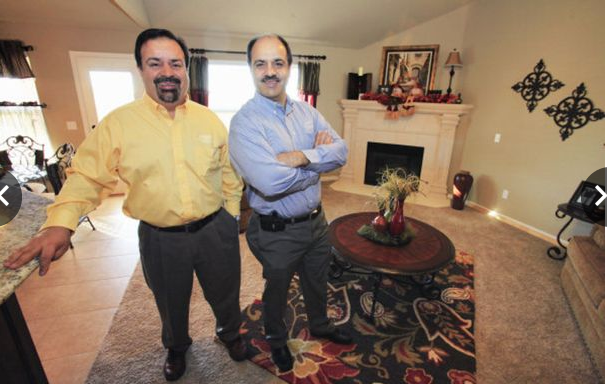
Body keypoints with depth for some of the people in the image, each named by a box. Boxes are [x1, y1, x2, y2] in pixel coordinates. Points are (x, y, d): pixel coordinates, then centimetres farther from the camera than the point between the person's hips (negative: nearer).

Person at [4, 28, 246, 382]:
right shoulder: (119, 123, -7)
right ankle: (177, 346, 56)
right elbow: (87, 176, -5)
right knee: (171, 303, 24)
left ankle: (230, 333, 53)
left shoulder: (210, 120, -1)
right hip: (160, 239, 0)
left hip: (215, 230, 1)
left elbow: (229, 173, 4)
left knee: (225, 293, 21)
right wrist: (61, 223, -19)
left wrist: (231, 216, 3)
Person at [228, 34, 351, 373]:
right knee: (277, 290, 21)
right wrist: (318, 160, -17)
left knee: (318, 281, 28)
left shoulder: (307, 111, 1)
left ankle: (320, 326, 58)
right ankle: (277, 340, 52)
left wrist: (303, 157, -26)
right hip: (277, 232, -5)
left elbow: (341, 151, -8)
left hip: (316, 220, 6)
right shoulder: (245, 122, -20)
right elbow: (271, 182, -34)